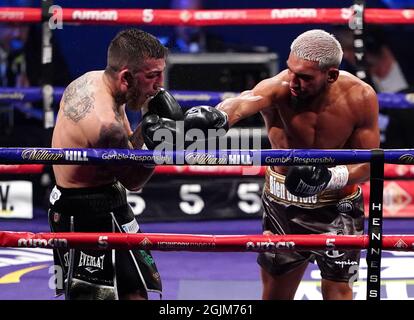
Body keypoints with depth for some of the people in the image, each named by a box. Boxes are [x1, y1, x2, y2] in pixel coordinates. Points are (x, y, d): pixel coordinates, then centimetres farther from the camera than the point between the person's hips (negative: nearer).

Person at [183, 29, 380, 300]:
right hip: (283, 205, 1)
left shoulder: (360, 97, -20)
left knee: (338, 292, 4)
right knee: (275, 293, 12)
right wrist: (218, 115, -73)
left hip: (338, 207, -1)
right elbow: (245, 102, -49)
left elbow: (369, 163, -12)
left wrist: (331, 178, -31)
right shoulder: (279, 88, -26)